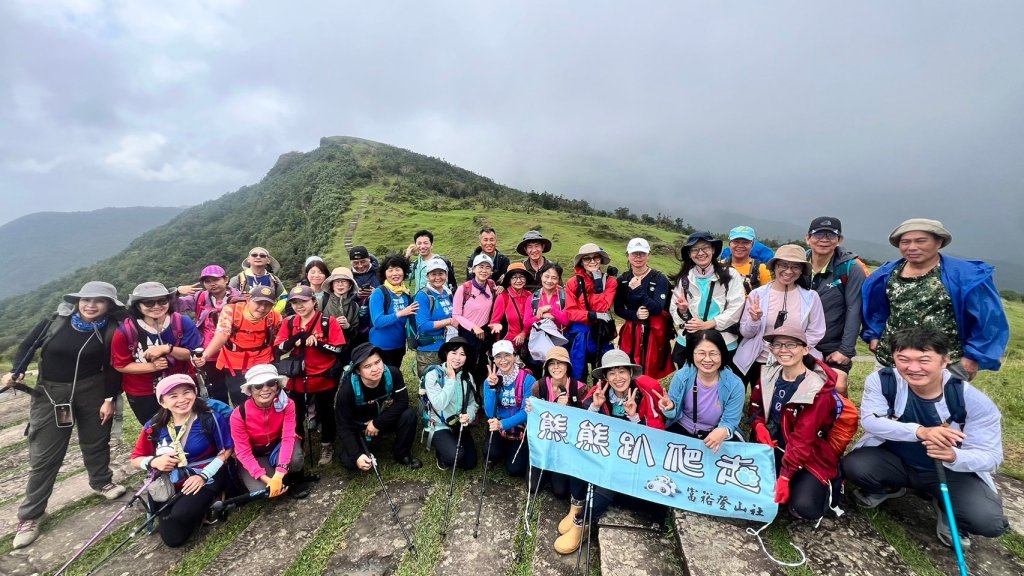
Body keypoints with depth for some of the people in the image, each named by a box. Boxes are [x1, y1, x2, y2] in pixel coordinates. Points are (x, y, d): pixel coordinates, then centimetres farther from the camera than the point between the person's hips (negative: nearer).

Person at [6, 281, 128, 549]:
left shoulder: (110, 331, -9)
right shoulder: (56, 322, -8)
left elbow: (113, 368, -4)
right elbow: (28, 345, 7)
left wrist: (109, 399, -5)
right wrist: (16, 372, -9)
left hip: (91, 391, 0)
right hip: (50, 393, 0)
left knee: (96, 442, 15)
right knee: (44, 455, 5)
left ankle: (102, 482, 39)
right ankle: (29, 515, 19)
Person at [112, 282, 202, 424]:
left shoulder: (183, 322, -16)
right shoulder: (126, 330, -17)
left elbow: (194, 355, -15)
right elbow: (120, 365, -10)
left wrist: (167, 348, -31)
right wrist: (152, 366, -25)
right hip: (142, 395, 0)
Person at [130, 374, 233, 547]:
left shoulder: (210, 418, -14)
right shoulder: (154, 427, -4)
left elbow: (227, 450, -8)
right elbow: (135, 460, 9)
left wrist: (204, 475, -17)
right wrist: (154, 462, -14)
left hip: (207, 478, -4)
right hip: (171, 484, 4)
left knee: (181, 514, -30)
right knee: (173, 539, -2)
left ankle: (208, 502, 2)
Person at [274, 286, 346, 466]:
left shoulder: (329, 321, -12)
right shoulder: (288, 323, 1)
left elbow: (340, 349, -15)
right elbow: (278, 349, -5)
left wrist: (317, 343, -27)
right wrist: (298, 338, -20)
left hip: (323, 379, -3)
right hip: (297, 380, 3)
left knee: (325, 414, 14)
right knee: (295, 415, 17)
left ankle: (327, 447, 34)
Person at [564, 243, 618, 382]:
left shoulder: (610, 281, 0)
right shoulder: (573, 282, -3)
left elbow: (602, 307, -13)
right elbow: (570, 312, -8)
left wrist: (598, 284, -16)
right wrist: (593, 315, -18)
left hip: (601, 333, 1)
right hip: (579, 335, -1)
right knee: (577, 374, 9)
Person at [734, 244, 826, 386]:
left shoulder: (811, 297, -4)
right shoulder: (757, 294, -6)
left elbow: (815, 333, -1)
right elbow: (745, 333, -2)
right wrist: (754, 320, -21)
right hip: (759, 363, 0)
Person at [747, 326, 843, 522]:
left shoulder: (818, 389, -19)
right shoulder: (768, 375, -3)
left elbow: (803, 440, -22)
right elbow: (754, 407, 10)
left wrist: (784, 477, -24)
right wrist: (759, 426, -13)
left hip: (811, 457, -4)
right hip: (774, 448, 4)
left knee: (804, 507, -22)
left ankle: (826, 487, 11)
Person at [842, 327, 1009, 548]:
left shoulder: (974, 401, -19)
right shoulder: (881, 380, -19)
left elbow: (991, 458, -16)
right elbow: (870, 420, -25)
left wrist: (953, 456, -40)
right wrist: (919, 432, -43)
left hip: (952, 471, 0)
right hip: (895, 459, 1)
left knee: (988, 521, -26)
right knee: (853, 466, -27)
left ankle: (946, 508, 13)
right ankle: (887, 488, 11)